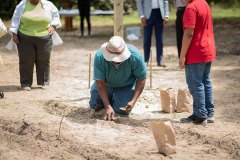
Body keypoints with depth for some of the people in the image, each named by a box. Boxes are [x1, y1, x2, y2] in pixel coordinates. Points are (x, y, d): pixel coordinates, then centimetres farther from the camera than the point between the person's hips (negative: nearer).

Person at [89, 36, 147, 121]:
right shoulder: (99, 56, -34)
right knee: (94, 105, 0)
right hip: (106, 84, 1)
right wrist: (107, 106, -33)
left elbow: (141, 79, -22)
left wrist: (133, 101, -29)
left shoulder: (135, 56, -36)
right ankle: (110, 98, 31)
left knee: (122, 110, -13)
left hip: (126, 86, -1)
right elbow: (100, 83, -28)